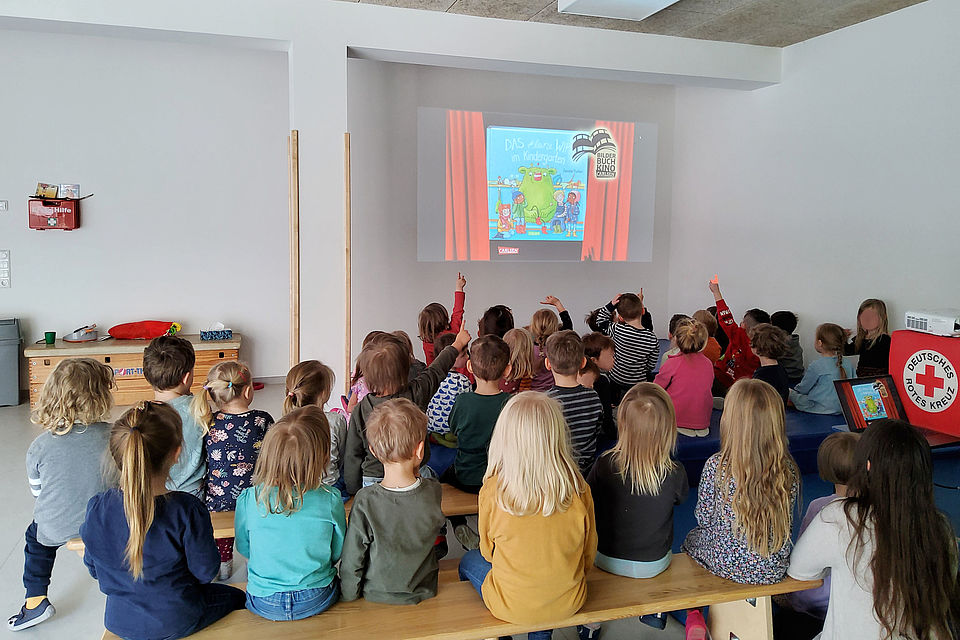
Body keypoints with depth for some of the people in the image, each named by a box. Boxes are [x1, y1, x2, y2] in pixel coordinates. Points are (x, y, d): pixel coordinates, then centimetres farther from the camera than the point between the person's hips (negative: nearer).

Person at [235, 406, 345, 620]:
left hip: (264, 604, 1)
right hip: (317, 600, -1)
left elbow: (243, 549, 0)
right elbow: (337, 552, -4)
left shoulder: (248, 500, -17)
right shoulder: (330, 500, -18)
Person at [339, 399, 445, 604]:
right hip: (424, 593, 2)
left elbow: (352, 562, -16)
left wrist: (349, 596, 3)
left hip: (378, 598, -2)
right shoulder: (433, 491, -20)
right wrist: (414, 473, 0)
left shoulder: (366, 502, -26)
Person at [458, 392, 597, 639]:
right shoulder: (579, 490, -18)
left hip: (513, 607, -2)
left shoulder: (493, 492, -23)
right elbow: (589, 553, -2)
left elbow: (488, 552, -5)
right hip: (570, 603, 2)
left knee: (468, 562, 25)